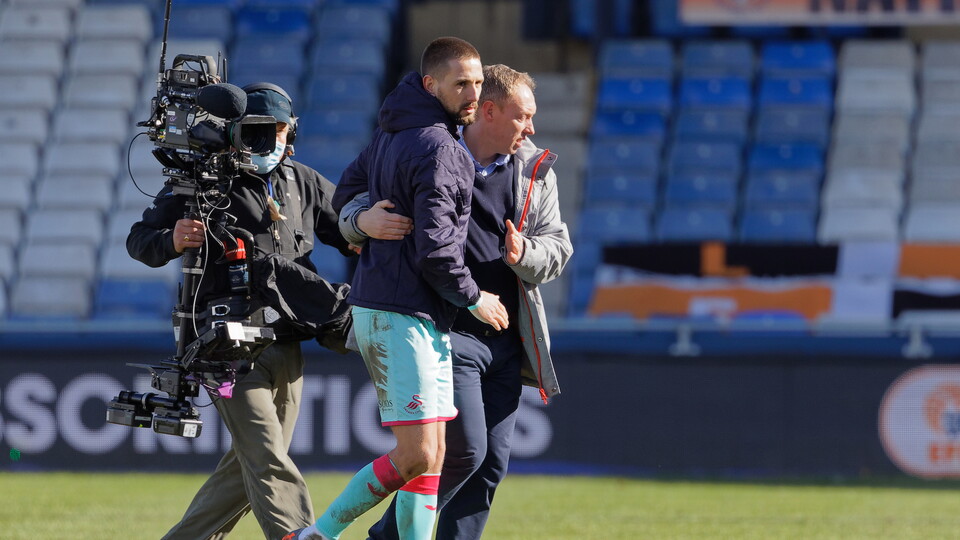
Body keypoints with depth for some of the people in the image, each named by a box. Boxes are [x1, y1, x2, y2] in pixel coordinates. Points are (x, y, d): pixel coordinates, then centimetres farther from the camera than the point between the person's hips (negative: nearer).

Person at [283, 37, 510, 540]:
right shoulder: (437, 149, -16)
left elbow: (345, 196, 22)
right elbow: (435, 248, -19)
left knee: (430, 457, 8)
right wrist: (473, 298, -5)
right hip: (405, 317, -10)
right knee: (417, 456, -11)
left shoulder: (390, 133, 12)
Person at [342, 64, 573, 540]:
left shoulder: (535, 170, 8)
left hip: (507, 338, 5)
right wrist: (364, 220, -21)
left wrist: (525, 255, -17)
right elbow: (354, 207, 3)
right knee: (465, 449, -14)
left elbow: (558, 246, 6)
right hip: (448, 334, -5)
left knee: (491, 463, 4)